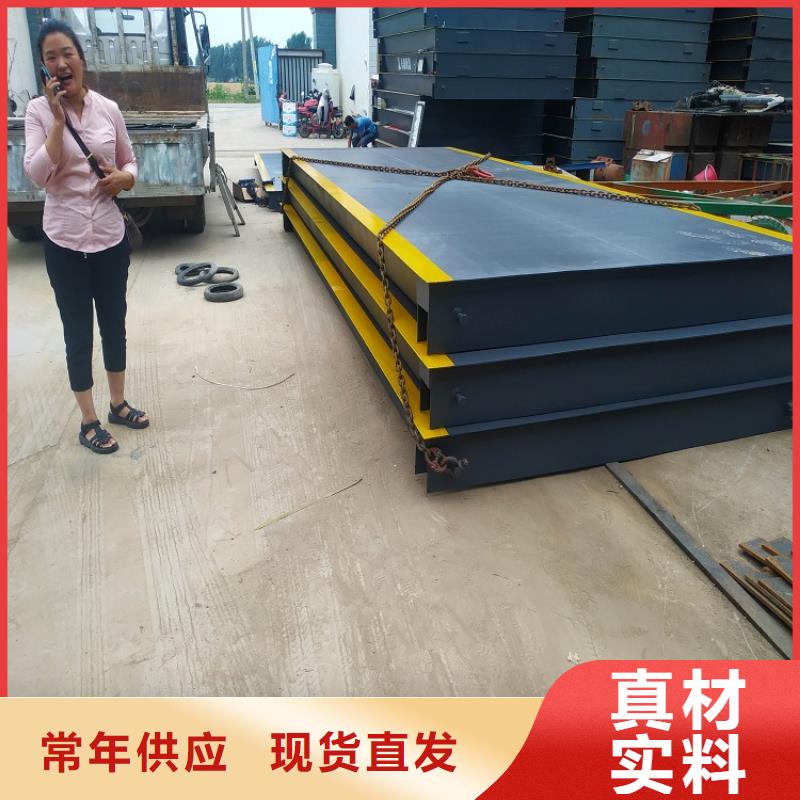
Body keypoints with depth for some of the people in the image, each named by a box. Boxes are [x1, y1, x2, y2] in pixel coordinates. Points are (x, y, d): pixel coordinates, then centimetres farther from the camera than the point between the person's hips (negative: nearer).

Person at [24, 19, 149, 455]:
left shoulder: (108, 108, 2)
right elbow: (37, 175, -15)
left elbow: (130, 163, 12)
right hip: (65, 242, -3)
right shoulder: (38, 110, -5)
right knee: (78, 332, 5)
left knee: (114, 323, 14)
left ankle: (118, 403, 34)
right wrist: (59, 119, -18)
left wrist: (123, 178, -10)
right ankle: (88, 421, 21)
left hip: (111, 237, 3)